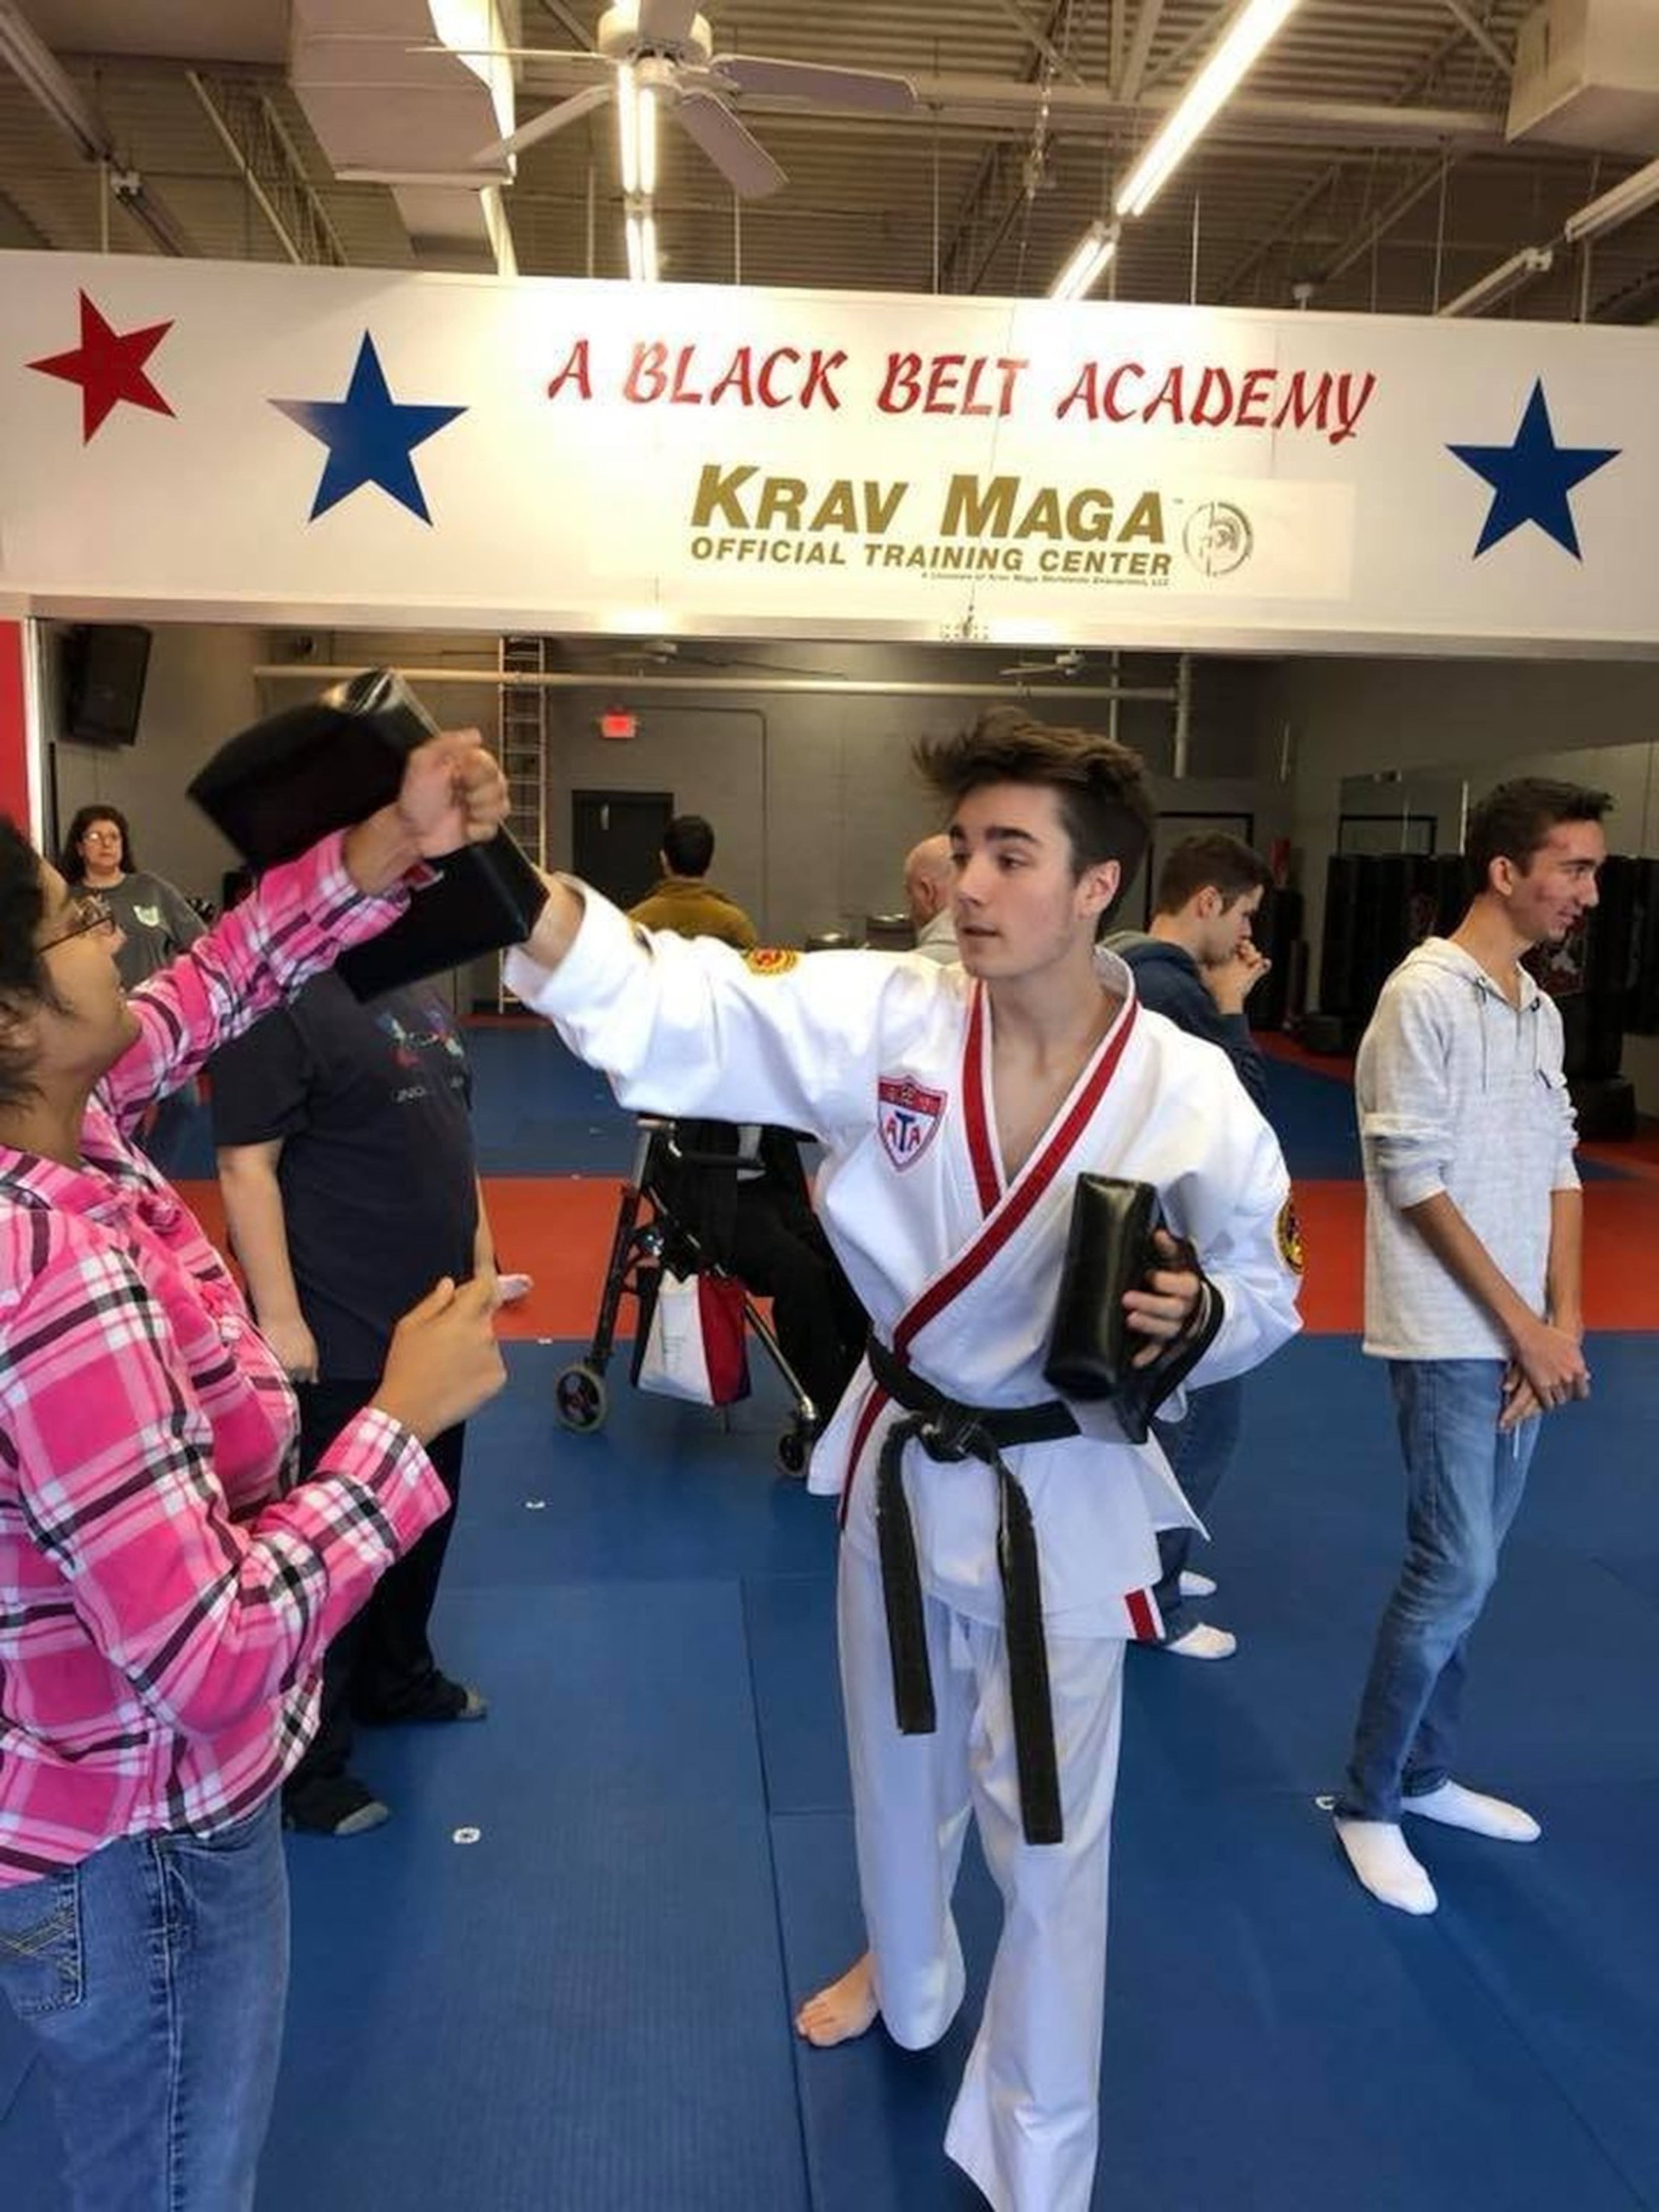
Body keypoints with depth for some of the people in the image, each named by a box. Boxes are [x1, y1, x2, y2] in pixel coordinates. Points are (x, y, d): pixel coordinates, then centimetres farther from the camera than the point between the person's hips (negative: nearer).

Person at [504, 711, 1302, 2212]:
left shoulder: (1187, 1093, -19)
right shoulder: (884, 1015, -16)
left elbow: (1263, 1290, -5)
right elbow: (674, 1017, -26)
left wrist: (1195, 1320, -29)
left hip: (1061, 1498, -3)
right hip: (900, 1461, 3)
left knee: (1048, 1838, 10)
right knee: (898, 1761, 27)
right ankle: (908, 1976, 60)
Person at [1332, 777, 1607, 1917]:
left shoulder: (1539, 1008, 11)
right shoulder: (1428, 996, -14)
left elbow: (1560, 1172, 12)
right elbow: (1415, 1182, -16)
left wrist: (1564, 1326, 1)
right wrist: (1524, 1329, -13)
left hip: (1521, 1341, 8)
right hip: (1450, 1338, -8)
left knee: (1466, 1568, 15)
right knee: (1457, 1575, -5)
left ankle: (1425, 1774, 32)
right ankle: (1369, 1803, 14)